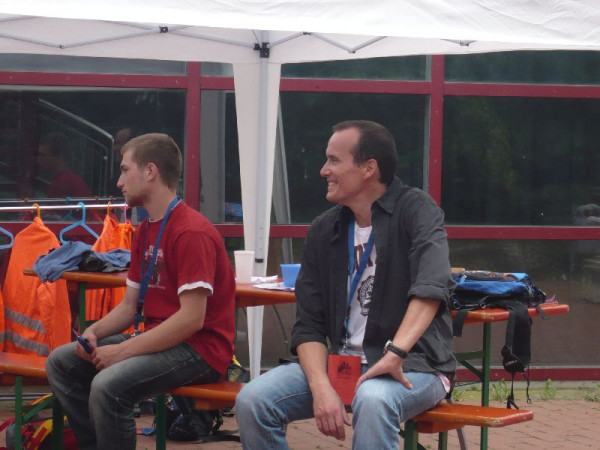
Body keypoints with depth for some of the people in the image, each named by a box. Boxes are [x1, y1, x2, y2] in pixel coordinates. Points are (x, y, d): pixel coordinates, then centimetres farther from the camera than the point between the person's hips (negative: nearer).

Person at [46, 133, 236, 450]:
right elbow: (129, 305, 16)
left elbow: (191, 318, -23)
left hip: (200, 349, -10)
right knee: (61, 362, 3)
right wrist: (95, 332, -5)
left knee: (109, 385, -31)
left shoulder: (191, 232, -17)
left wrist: (122, 351, -22)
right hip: (159, 338, 10)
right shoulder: (144, 232, 14)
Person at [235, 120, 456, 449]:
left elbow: (431, 287, -25)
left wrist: (396, 353, -39)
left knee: (373, 399, -39)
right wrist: (321, 387, -16)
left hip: (413, 366, -5)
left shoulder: (415, 210, -7)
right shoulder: (323, 230, 8)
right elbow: (309, 324, 3)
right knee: (252, 400, -16)